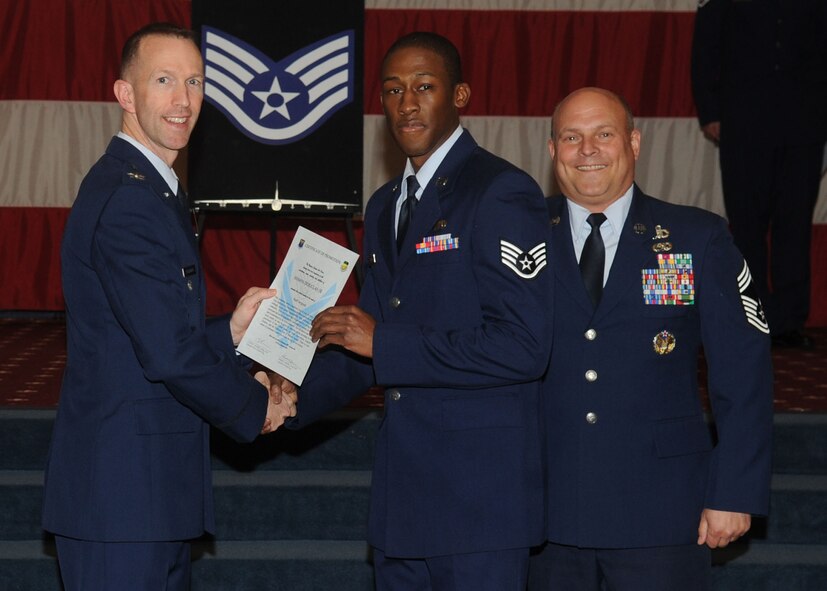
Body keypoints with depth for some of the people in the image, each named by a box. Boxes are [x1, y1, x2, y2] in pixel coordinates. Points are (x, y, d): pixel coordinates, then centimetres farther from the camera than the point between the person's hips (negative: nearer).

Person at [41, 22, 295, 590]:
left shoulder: (150, 190, 16)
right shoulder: (127, 201, -18)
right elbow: (169, 354, -22)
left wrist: (231, 332, 5)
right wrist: (256, 406, -8)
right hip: (123, 494, -10)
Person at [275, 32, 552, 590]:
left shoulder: (503, 193, -10)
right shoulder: (385, 206, 17)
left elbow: (523, 346, -19)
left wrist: (384, 342, -18)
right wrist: (296, 396, 7)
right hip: (402, 493, 8)